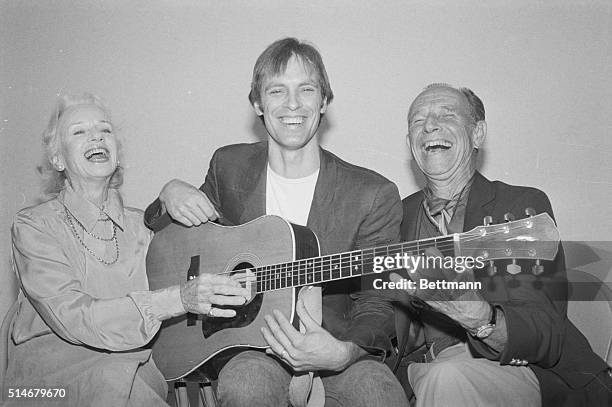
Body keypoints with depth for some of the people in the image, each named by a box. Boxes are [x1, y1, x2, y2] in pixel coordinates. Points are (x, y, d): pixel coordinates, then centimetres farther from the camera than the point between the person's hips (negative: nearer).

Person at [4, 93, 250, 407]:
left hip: (136, 361, 4)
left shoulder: (141, 225, 11)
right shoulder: (33, 226, -3)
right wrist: (178, 299, -28)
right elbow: (72, 317, -17)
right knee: (115, 377, -34)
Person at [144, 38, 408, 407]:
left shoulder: (374, 195, -4)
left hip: (334, 346, -1)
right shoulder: (228, 166, 7)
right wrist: (171, 196, -1)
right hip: (248, 344, 1)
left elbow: (375, 301, -6)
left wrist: (343, 352, -27)